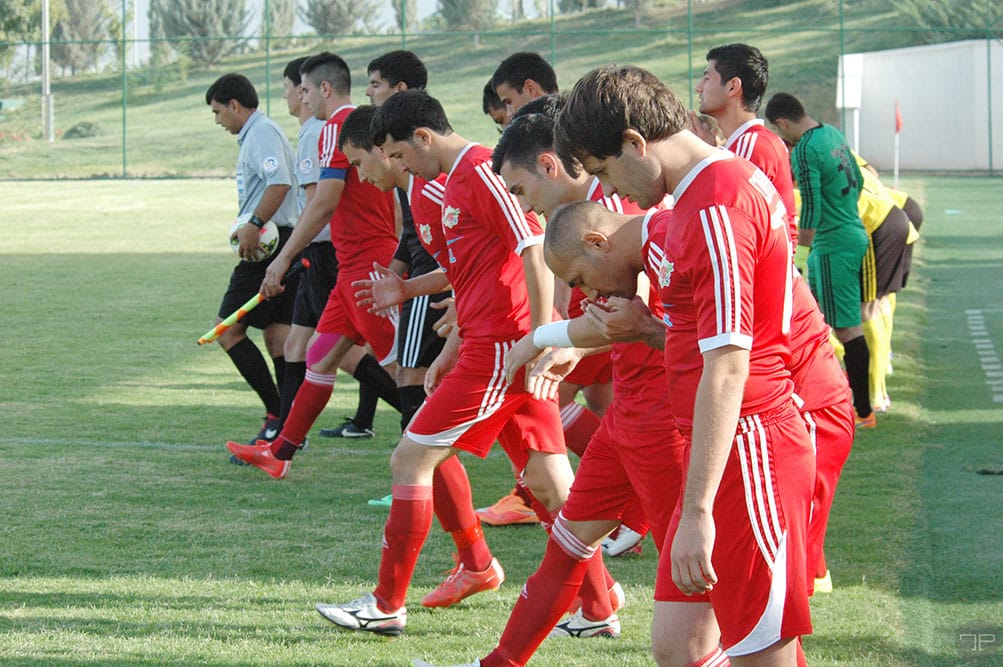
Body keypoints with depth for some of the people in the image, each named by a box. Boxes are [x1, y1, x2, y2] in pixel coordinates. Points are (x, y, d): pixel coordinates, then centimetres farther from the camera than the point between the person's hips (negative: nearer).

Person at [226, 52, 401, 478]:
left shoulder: (338, 127, -12)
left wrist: (284, 257, -16)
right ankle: (280, 452, 17)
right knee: (321, 355, 12)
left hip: (367, 263, -10)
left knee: (400, 369, -8)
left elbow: (325, 202, -19)